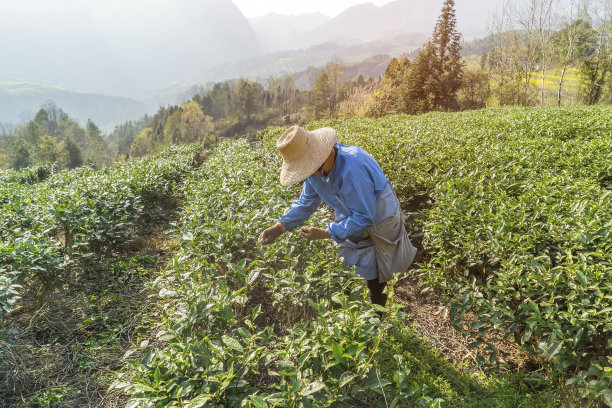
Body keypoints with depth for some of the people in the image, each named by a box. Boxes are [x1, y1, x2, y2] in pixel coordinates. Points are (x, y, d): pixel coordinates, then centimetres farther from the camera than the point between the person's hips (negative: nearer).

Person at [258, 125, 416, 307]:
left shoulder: (352, 169, -43)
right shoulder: (316, 166, -17)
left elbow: (365, 217, -35)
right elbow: (307, 202, -3)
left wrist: (325, 233, -33)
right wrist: (279, 227, -16)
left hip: (379, 217, -6)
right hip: (352, 216, 6)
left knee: (380, 271, 12)